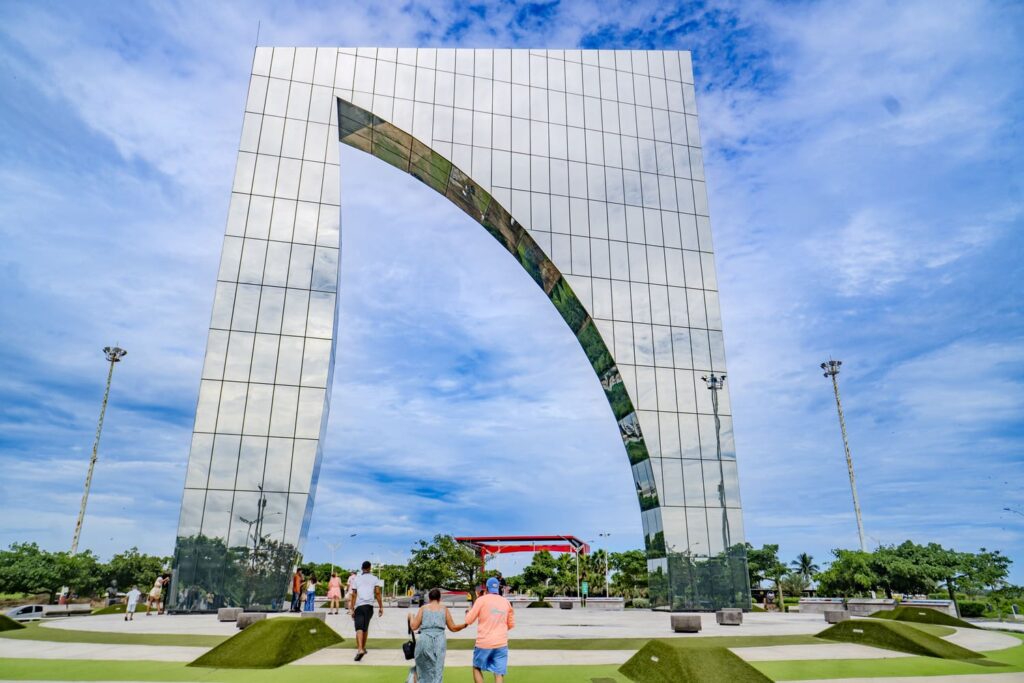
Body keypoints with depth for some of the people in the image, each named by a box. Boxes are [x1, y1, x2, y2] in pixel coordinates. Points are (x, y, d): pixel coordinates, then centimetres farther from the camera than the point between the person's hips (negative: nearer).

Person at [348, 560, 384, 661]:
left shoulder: (356, 579, 11)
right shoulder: (374, 579, 10)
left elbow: (353, 595, 4)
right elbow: (378, 593, 0)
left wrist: (352, 609, 6)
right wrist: (381, 607, 1)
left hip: (358, 606, -1)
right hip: (369, 606, 1)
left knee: (359, 628, -9)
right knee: (365, 627, 18)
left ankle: (360, 649, -27)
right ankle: (363, 648, 29)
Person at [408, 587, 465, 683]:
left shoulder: (423, 608, 9)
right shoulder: (444, 609, 11)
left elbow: (414, 626, 4)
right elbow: (453, 628, 11)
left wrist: (411, 617, 24)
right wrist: (465, 625, 26)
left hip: (424, 640, 0)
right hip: (439, 641, 0)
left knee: (422, 669, 16)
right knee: (437, 671, 4)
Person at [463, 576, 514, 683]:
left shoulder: (482, 599, -3)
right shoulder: (506, 602, 8)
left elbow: (469, 620, 0)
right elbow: (511, 625, 14)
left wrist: (468, 613, 21)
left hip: (484, 643, -2)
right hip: (501, 644, 2)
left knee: (477, 668, 18)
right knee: (499, 674, 3)